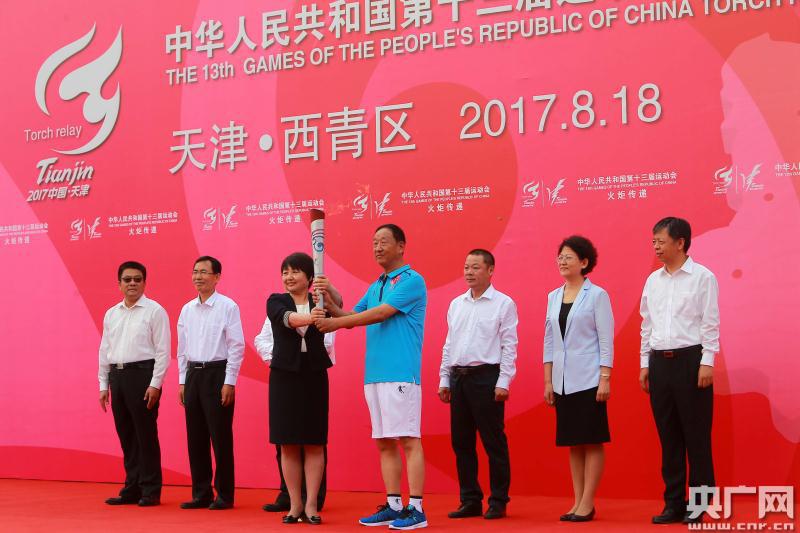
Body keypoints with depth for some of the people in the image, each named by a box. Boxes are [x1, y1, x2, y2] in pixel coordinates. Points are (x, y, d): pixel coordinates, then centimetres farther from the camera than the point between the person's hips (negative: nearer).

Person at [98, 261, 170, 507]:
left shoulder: (154, 311, -4)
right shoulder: (111, 314, 15)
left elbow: (163, 350, -8)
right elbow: (104, 351, 18)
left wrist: (155, 384, -14)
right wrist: (103, 385, 13)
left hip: (142, 374, -6)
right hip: (117, 376, 6)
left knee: (146, 435, -4)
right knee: (126, 436, 10)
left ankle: (150, 491, 3)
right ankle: (132, 489, 18)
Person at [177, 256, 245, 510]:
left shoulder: (228, 307, -7)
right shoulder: (187, 309, 11)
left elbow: (236, 346, -9)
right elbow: (182, 348, 16)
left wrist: (229, 382, -13)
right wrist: (182, 381, 11)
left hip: (217, 374, -6)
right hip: (193, 375, 6)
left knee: (220, 437, -2)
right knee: (196, 437, 9)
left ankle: (224, 494, 8)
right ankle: (201, 493, 18)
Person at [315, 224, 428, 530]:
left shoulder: (412, 280, -5)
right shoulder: (375, 286, 21)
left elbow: (380, 313, -14)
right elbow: (353, 317, 18)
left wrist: (337, 322, -11)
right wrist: (330, 306, -1)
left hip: (400, 374, -8)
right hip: (373, 374, 8)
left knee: (408, 439, -7)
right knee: (384, 442, 9)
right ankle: (393, 505, 15)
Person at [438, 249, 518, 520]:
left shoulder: (503, 304, -2)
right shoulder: (456, 304, 14)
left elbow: (509, 346, -6)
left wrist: (503, 382, -12)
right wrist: (444, 379, 12)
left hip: (486, 377, -6)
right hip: (458, 377, 6)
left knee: (494, 442, -2)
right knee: (461, 442, 8)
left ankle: (498, 502, 6)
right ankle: (470, 501, 16)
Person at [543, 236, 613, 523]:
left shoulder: (597, 295, -5)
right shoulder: (553, 297, 10)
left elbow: (606, 340, -7)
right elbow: (549, 341, 13)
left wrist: (605, 379, -13)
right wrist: (548, 381, 10)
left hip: (588, 379, -6)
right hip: (563, 381, 6)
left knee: (592, 441, -1)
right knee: (572, 442, 8)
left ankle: (587, 504, 2)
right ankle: (578, 502, 14)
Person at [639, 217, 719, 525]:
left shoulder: (702, 277, -4)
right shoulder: (653, 280, 12)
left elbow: (710, 323, -6)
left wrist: (707, 363, -13)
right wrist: (645, 364, 12)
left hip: (690, 359, -5)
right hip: (660, 362, 5)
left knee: (696, 435, -1)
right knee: (668, 436, 8)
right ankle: (674, 502, 15)